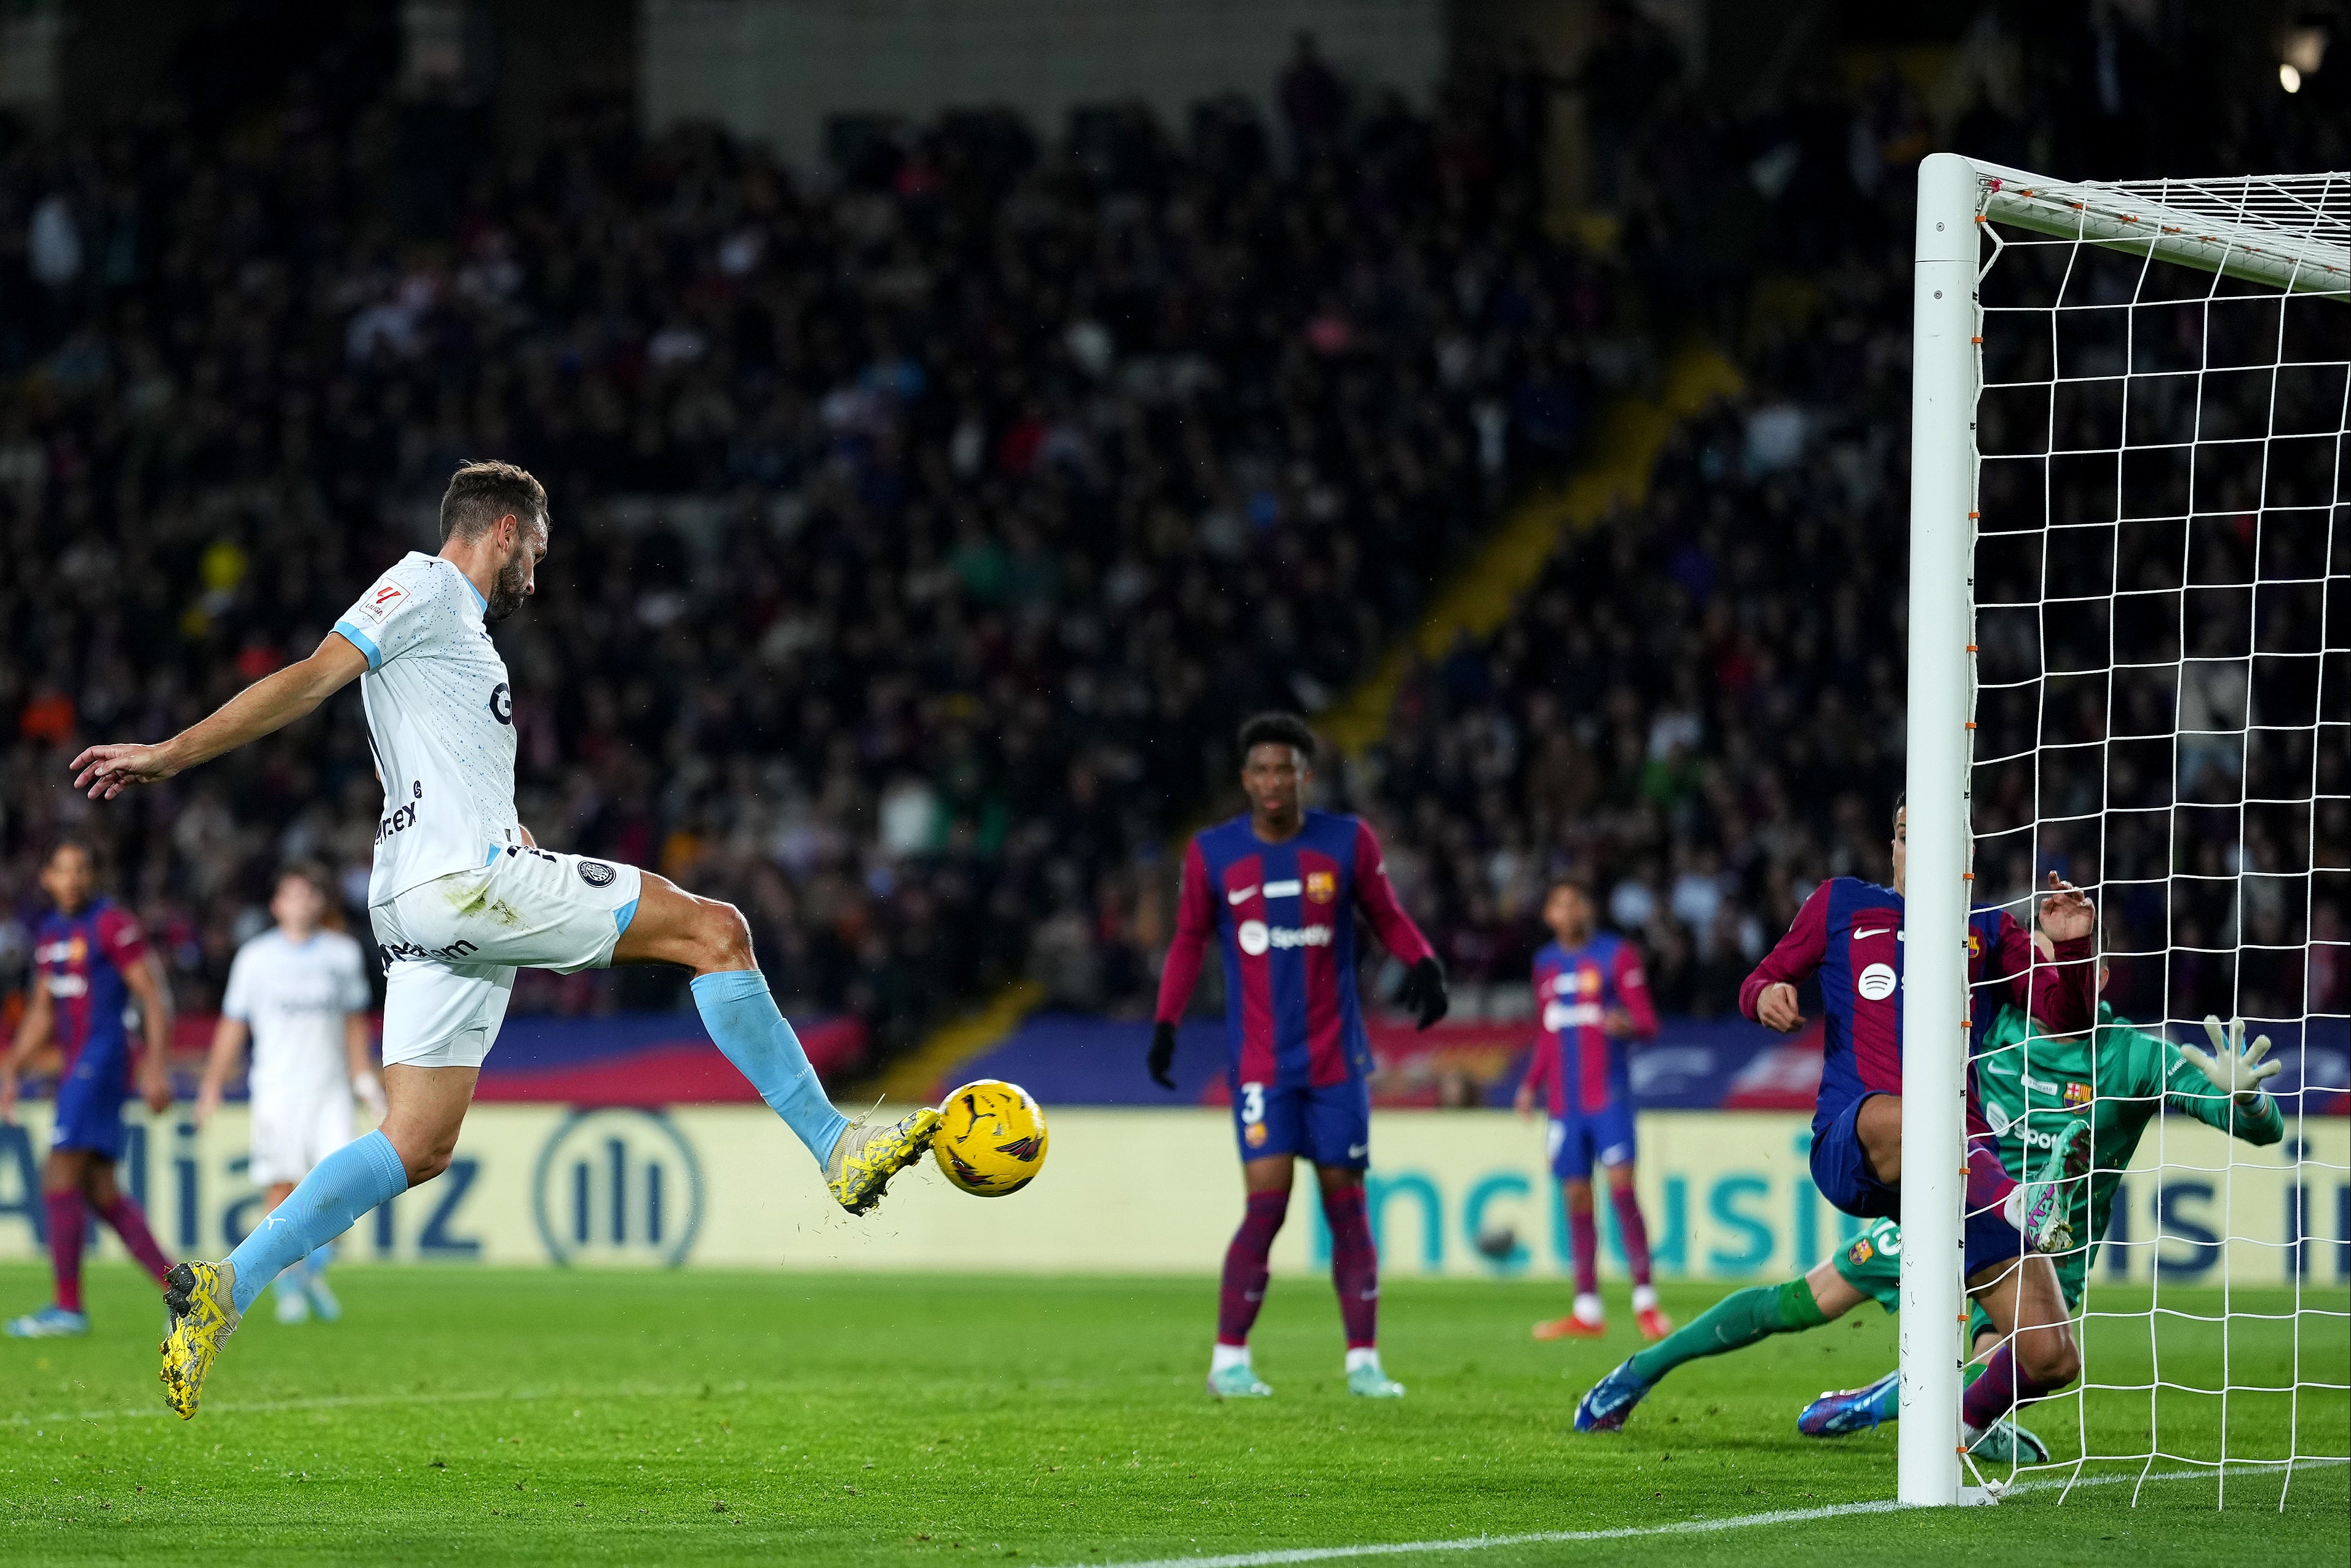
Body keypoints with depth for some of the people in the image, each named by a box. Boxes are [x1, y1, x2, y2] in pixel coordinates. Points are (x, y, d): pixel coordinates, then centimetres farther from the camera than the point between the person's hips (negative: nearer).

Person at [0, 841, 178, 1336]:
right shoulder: (50, 933, 17)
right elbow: (42, 1014, 24)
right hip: (77, 1067, 9)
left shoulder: (112, 924, -9)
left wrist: (157, 1066, -18)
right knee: (100, 1190, 6)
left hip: (102, 1060, -9)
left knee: (60, 1176, -12)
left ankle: (68, 1308, -9)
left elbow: (153, 996, -11)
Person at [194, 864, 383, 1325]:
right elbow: (233, 1024, 9)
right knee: (283, 1187, -7)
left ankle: (313, 1271, 8)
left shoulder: (343, 954, 9)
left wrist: (363, 1077, 15)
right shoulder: (256, 956, 4)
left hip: (330, 1089, 2)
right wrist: (213, 1086, 6)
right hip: (277, 1089, -2)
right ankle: (289, 1283, 3)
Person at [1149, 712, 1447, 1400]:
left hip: (1335, 1055, 1)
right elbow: (1189, 940, 11)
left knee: (1346, 1202, 2)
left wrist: (1424, 963, -9)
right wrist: (1166, 1023, 1)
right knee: (1267, 1200, -12)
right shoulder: (1212, 852, 0)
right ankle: (1229, 1360, -3)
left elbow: (1387, 917, 11)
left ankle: (1363, 1361, 8)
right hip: (1258, 1056, -1)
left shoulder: (1348, 842, 0)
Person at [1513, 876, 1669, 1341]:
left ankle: (1646, 1303, -12)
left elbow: (1648, 1022, -4)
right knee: (1576, 1198, 4)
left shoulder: (1617, 955, 0)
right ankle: (1587, 1311, 8)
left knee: (1622, 1186, -15)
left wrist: (1627, 1024, -26)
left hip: (1608, 1095, -5)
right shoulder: (1546, 964, 16)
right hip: (1564, 1102, 5)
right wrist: (1532, 1084, 14)